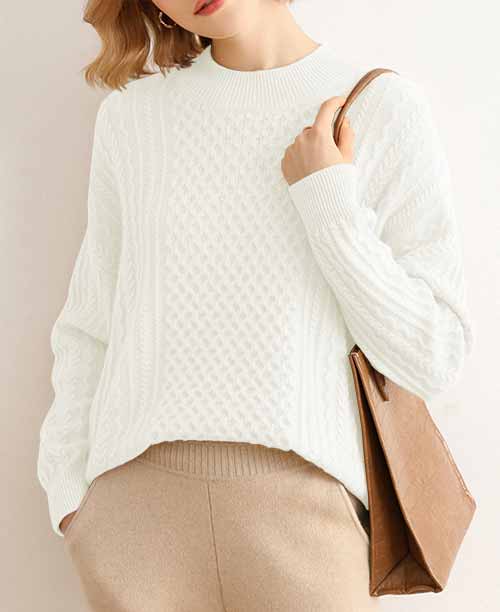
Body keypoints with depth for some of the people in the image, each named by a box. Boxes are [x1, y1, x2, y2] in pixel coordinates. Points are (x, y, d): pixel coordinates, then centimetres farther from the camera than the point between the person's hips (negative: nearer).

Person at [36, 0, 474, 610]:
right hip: (138, 494, 2)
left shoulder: (384, 107, -1)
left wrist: (330, 199, -10)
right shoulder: (132, 112, 7)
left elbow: (434, 359, -3)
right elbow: (89, 323, 11)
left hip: (304, 500, -1)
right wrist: (67, 490, 4)